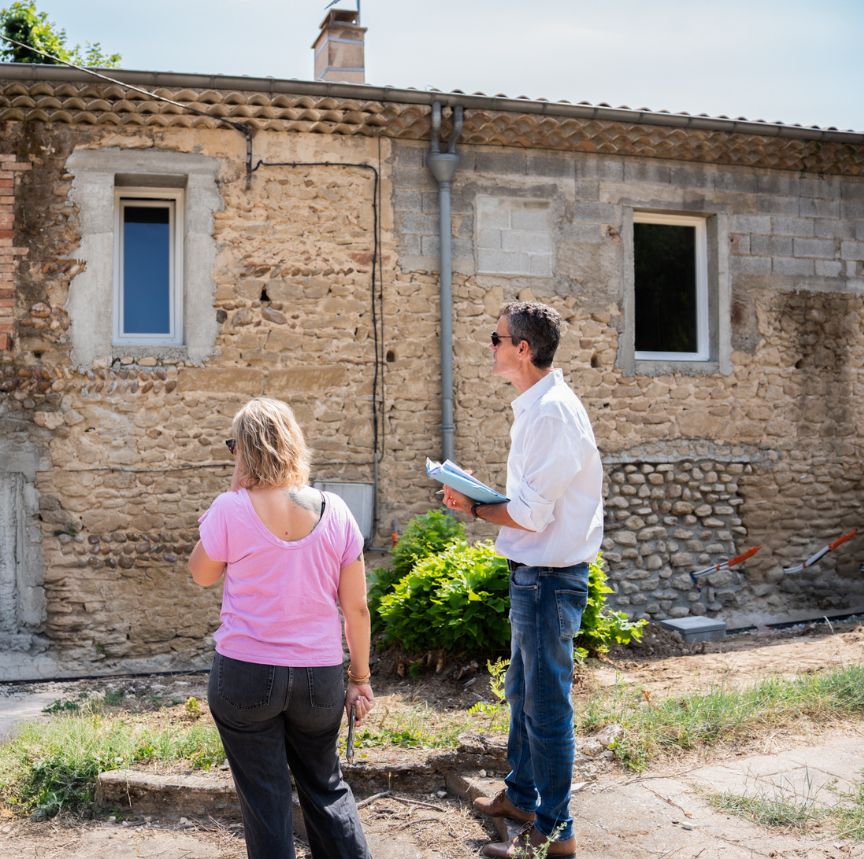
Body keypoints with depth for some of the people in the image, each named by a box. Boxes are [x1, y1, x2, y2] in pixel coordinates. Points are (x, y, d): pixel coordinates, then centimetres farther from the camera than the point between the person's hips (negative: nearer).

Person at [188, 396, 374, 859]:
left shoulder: (230, 510, -12)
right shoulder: (333, 510, -5)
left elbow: (202, 574, 7)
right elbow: (356, 606, -1)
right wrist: (360, 676, 10)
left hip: (245, 676, -3)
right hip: (319, 675, 3)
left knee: (265, 799, 12)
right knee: (325, 786, 22)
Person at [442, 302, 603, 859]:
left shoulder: (551, 413, -21)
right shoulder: (538, 406, 12)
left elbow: (530, 514, -22)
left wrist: (473, 507, -9)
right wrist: (481, 497, 8)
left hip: (549, 578, -11)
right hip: (536, 572, 11)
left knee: (547, 706, 1)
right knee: (522, 691, 23)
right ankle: (521, 796, 40)